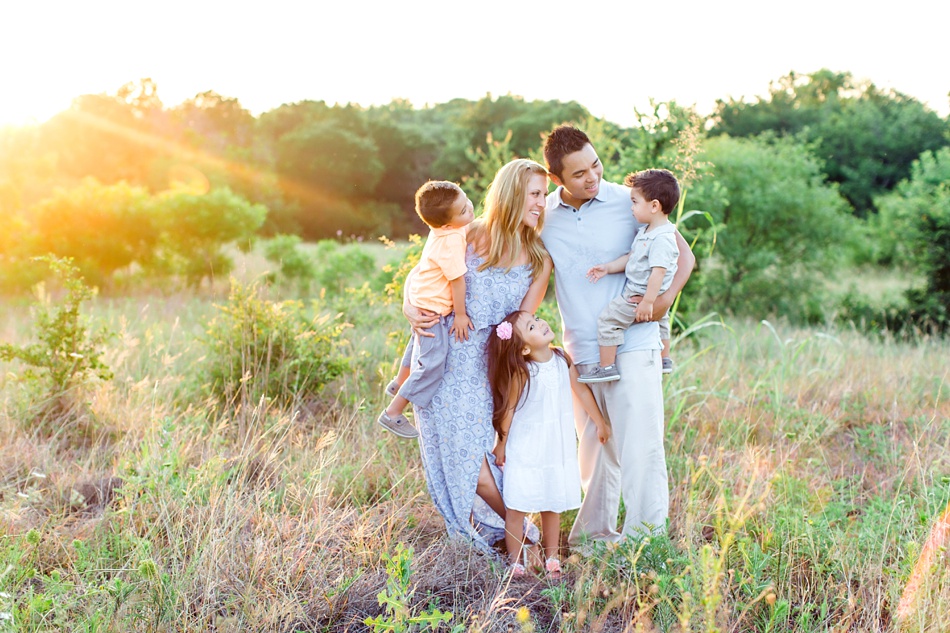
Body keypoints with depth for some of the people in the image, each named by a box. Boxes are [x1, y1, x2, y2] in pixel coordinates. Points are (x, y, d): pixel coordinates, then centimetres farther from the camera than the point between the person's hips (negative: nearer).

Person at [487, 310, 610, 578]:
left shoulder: (562, 358, -5)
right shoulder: (520, 373, -19)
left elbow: (581, 389, 8)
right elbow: (508, 409, -8)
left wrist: (600, 422, 16)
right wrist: (501, 443, 1)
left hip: (557, 447, 4)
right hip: (525, 450, -4)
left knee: (553, 505, 13)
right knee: (516, 507, 1)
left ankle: (551, 558, 25)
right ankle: (515, 561, 13)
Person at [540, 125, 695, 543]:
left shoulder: (629, 203, -5)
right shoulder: (542, 216, 3)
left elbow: (683, 256, 0)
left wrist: (665, 299, -14)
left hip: (632, 344, -3)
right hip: (580, 352, 3)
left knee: (639, 442, -6)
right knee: (595, 445, 12)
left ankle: (644, 536, 4)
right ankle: (595, 529, 27)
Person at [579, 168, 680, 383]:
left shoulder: (662, 239, -27)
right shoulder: (647, 231, 6)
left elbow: (658, 272, -31)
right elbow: (631, 257, 13)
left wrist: (647, 302, -31)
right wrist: (608, 268, 6)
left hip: (638, 297, -11)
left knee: (608, 318, -11)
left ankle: (606, 367, -6)